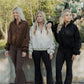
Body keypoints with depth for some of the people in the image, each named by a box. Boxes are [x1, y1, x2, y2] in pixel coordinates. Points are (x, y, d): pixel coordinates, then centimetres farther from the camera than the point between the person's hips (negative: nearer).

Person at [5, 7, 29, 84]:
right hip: (12, 48, 4)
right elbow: (9, 37, 9)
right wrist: (7, 49, 6)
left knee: (19, 68, -10)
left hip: (21, 48, -4)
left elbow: (27, 37, -9)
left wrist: (25, 50, -14)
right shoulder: (12, 24, 5)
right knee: (16, 68, 10)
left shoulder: (25, 23, -6)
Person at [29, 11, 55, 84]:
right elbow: (30, 41, 5)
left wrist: (51, 52, -2)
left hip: (45, 51, -1)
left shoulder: (48, 28, 5)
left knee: (49, 68, -7)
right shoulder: (33, 28, 7)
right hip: (36, 51, 1)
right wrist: (30, 52, 0)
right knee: (37, 68, 9)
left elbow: (51, 41, 4)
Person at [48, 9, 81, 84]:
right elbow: (52, 27, 23)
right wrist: (50, 23, -1)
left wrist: (75, 53, -12)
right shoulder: (58, 26, 2)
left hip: (70, 51, -3)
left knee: (69, 69, 9)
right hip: (61, 50, 3)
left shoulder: (74, 27, -8)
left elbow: (78, 40, -7)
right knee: (58, 69, 6)